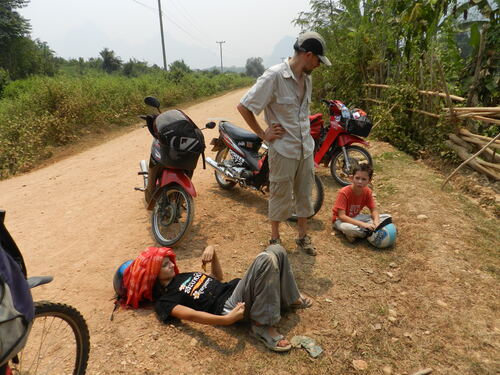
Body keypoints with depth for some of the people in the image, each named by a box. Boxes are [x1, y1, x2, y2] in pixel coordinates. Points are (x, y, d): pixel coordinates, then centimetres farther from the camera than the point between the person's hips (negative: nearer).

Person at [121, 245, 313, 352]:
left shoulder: (183, 276, 23)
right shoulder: (164, 301, -2)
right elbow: (189, 315, -20)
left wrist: (212, 251, 8)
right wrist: (226, 319, -35)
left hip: (237, 287, 8)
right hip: (230, 307, -8)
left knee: (276, 250, -6)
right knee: (265, 259, -31)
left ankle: (291, 298, 11)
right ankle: (263, 326, -21)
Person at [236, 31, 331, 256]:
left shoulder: (307, 78, 7)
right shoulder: (274, 76, -16)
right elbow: (243, 106, -16)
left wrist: (306, 133, 12)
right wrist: (263, 134, -12)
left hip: (306, 148, 7)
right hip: (283, 149, -7)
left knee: (304, 194, 15)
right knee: (281, 196, 7)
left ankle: (303, 237, 33)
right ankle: (275, 239, 28)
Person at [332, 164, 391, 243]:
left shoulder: (367, 191, -8)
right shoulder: (344, 193, -25)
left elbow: (374, 210, -3)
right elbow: (342, 216, -29)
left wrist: (376, 222, -27)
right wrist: (363, 224, -36)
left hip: (356, 217, 7)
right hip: (342, 220, -7)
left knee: (387, 217, -7)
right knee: (348, 228, -44)